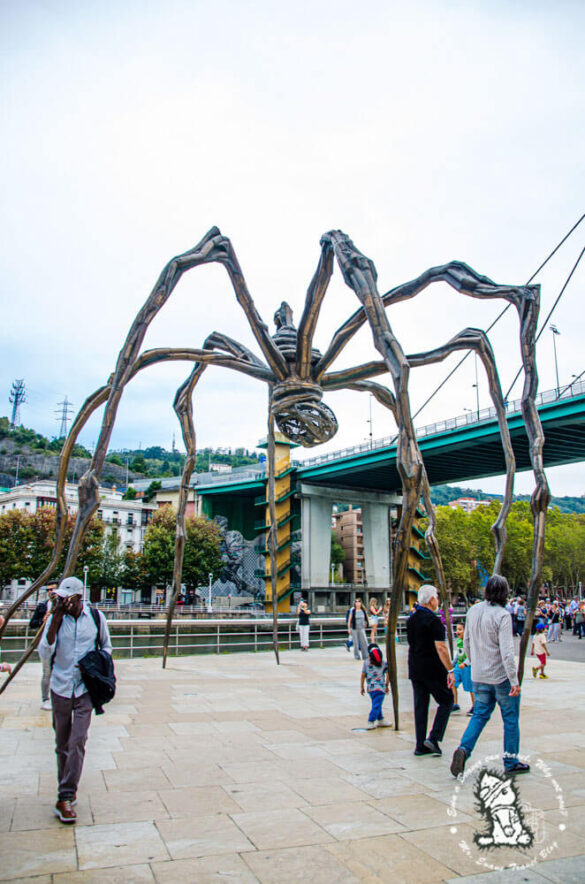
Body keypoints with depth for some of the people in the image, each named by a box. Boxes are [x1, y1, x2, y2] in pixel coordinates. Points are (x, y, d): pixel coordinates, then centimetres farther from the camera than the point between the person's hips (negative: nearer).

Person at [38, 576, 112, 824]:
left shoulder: (96, 617, -5)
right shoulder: (55, 619, -5)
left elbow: (106, 646, 10)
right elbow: (44, 654, -14)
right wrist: (55, 621, -24)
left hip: (85, 689, -1)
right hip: (60, 689, 2)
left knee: (77, 742, -8)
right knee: (62, 744, 12)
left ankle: (65, 798, 1)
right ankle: (68, 791, 29)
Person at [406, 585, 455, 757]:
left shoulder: (411, 619, 8)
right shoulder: (434, 620, -16)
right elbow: (440, 648, -20)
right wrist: (450, 670, -16)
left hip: (414, 670, 7)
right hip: (433, 670, -7)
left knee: (420, 706, 11)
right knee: (446, 701, 8)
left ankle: (420, 745, 13)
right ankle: (433, 738, -1)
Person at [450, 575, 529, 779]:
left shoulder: (473, 611, 2)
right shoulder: (502, 615, -18)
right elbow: (506, 651, -22)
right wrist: (514, 681, -19)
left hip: (479, 676, 6)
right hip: (501, 676, -5)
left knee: (480, 714, 13)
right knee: (510, 718, 11)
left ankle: (463, 748, -4)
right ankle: (511, 761, 20)